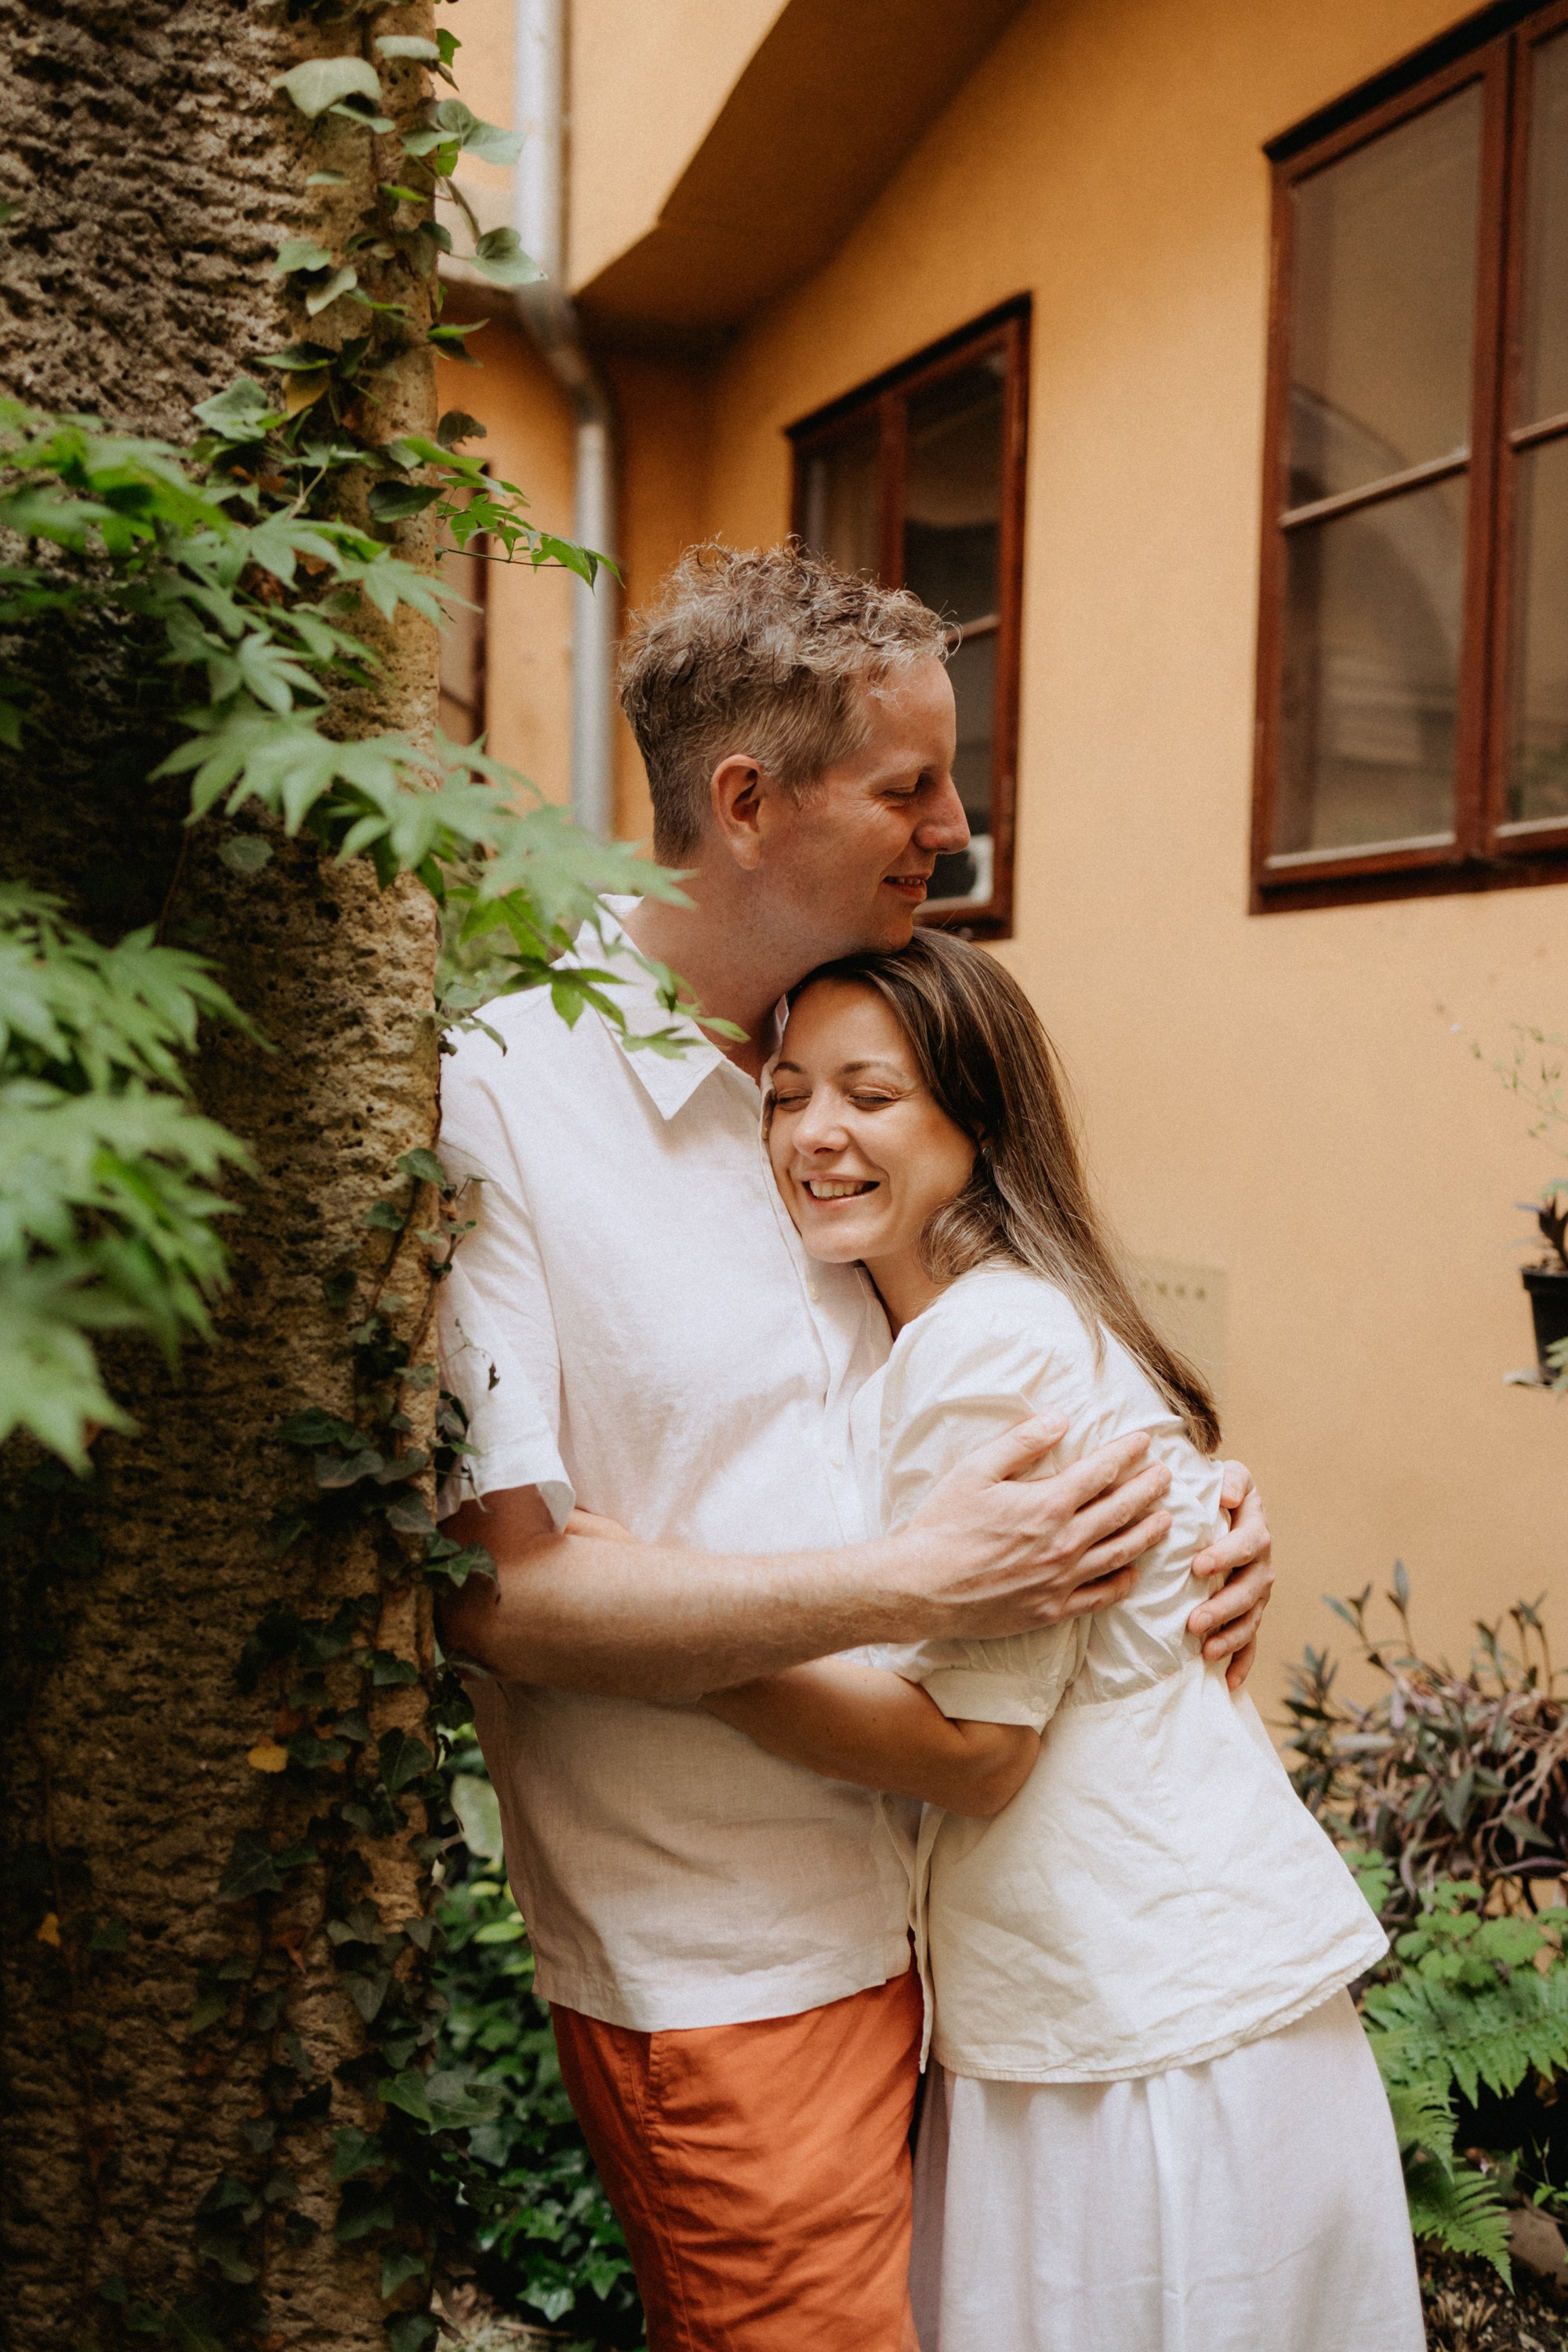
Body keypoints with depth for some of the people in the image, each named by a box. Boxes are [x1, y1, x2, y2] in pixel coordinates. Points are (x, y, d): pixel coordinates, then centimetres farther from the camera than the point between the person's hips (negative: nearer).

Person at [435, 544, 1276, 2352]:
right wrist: (918, 1583, -26)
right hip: (726, 1971, -7)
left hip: (961, 1909, 7)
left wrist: (1183, 1519, -1)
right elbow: (488, 1586, -22)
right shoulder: (495, 1099, -16)